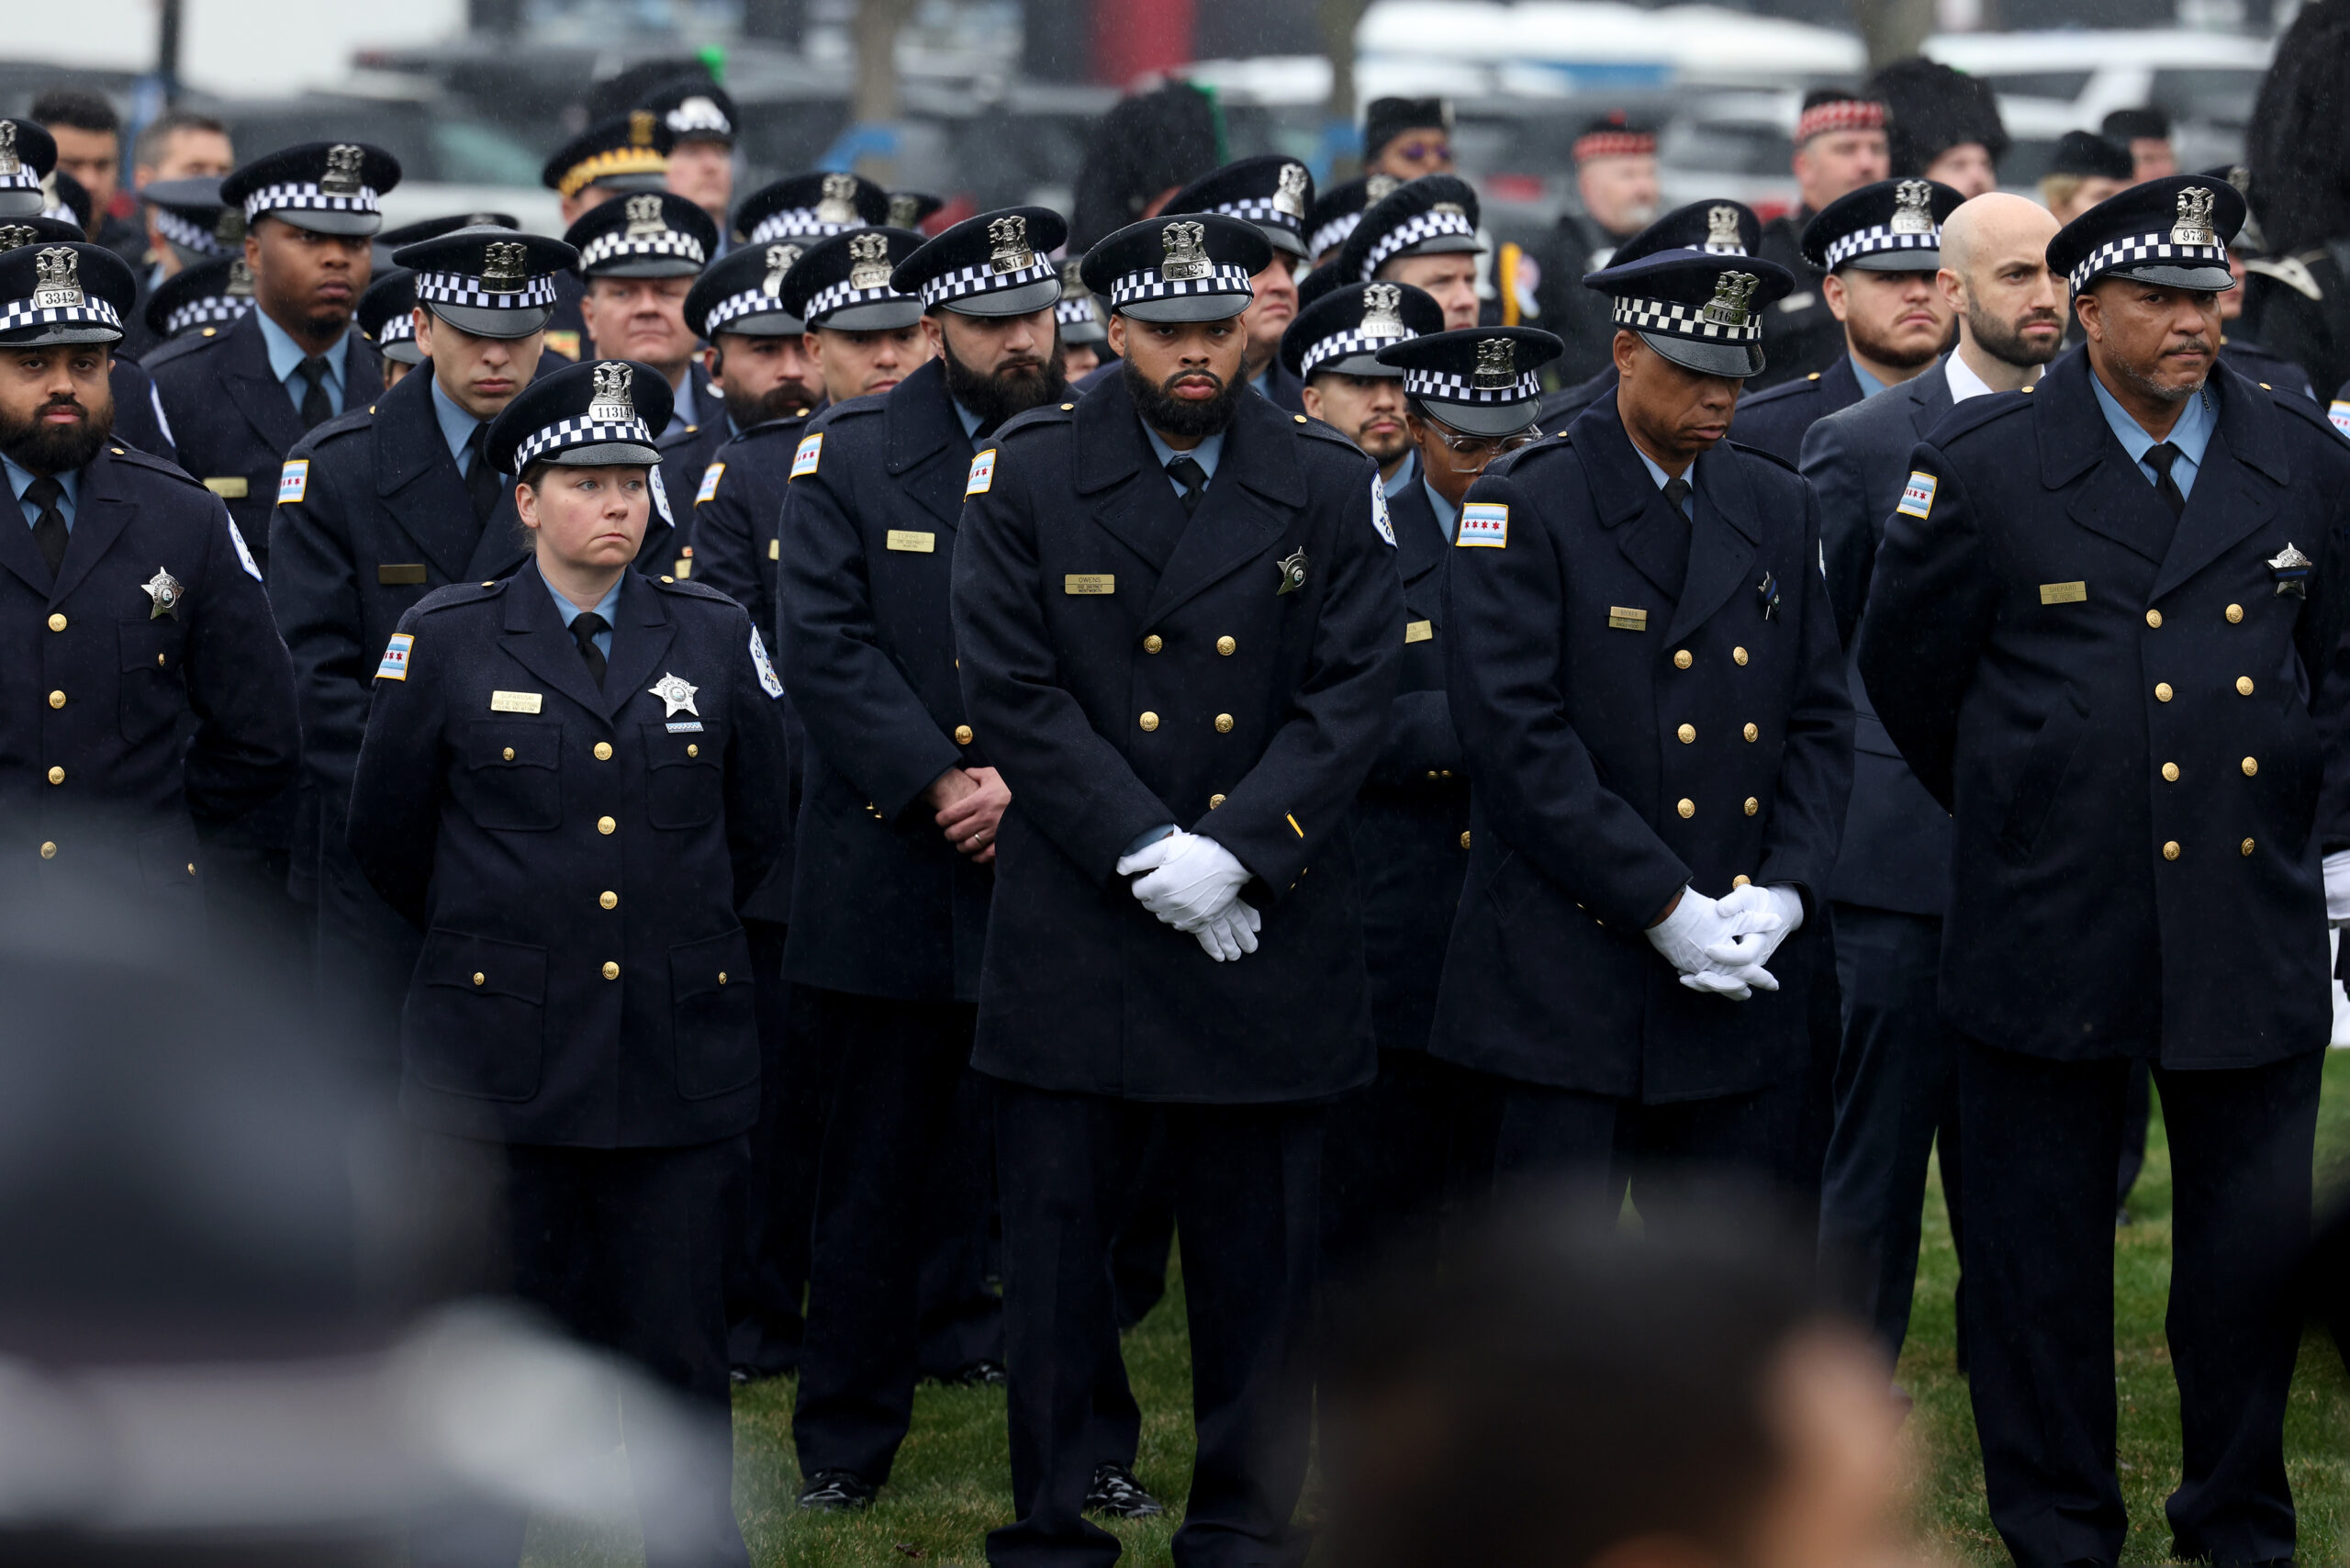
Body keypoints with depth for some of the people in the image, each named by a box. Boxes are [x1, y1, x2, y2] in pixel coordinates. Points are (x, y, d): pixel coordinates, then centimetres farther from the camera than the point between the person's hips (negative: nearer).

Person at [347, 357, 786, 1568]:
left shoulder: (716, 637, 6)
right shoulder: (444, 640, 0)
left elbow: (754, 831, 18)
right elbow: (387, 840, 10)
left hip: (680, 1048, 1)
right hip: (500, 1050, -1)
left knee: (679, 1347, 4)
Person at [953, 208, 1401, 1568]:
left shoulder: (1331, 485, 3)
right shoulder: (1025, 475, 1)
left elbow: (1355, 694, -2)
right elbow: (1013, 689, -5)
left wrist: (1233, 851, -14)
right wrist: (1144, 849, -13)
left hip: (1270, 929, 1)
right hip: (1076, 933, -1)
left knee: (1260, 1241, 6)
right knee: (1056, 1236, 2)